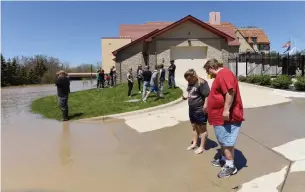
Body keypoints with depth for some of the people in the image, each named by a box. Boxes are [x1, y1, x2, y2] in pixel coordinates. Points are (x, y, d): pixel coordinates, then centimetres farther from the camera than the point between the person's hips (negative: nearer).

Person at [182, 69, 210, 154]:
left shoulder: (202, 83, -17)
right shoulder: (190, 83, 9)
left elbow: (207, 96, -21)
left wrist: (205, 106, -26)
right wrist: (186, 97, 3)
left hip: (200, 110, -9)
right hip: (192, 109, 9)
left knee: (202, 128, 4)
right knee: (194, 127, 18)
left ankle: (202, 147, 13)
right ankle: (194, 143, 32)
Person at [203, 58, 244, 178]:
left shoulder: (224, 74, -17)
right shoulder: (221, 75, 18)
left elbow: (230, 92, -30)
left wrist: (226, 110, -31)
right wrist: (208, 106, 31)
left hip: (227, 116, -11)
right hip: (221, 116, 11)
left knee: (227, 142, -2)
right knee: (223, 141, 21)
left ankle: (230, 166, 9)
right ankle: (223, 159, 34)